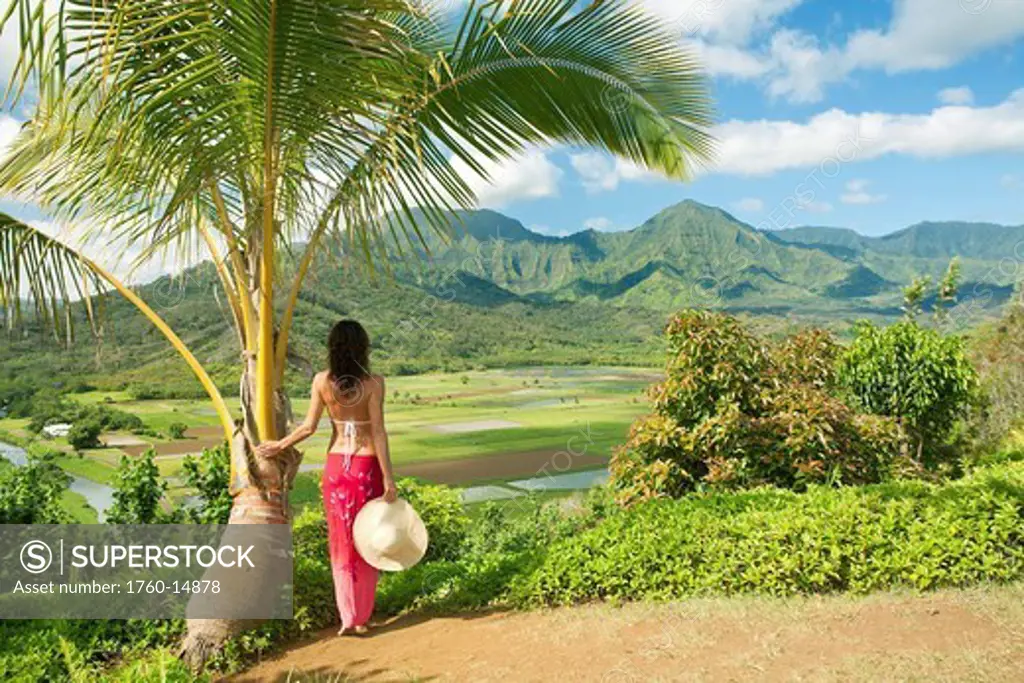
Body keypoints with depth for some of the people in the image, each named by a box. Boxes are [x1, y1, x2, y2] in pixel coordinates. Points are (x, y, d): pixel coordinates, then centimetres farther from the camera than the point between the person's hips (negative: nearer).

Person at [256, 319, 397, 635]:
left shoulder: (322, 381, -4)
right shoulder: (373, 383, -13)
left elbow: (309, 426, -4)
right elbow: (378, 432, -14)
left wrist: (279, 445, 14)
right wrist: (388, 478, -9)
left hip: (336, 464, 2)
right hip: (367, 465, -2)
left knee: (341, 542, 14)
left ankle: (347, 615, 14)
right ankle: (361, 617, 20)